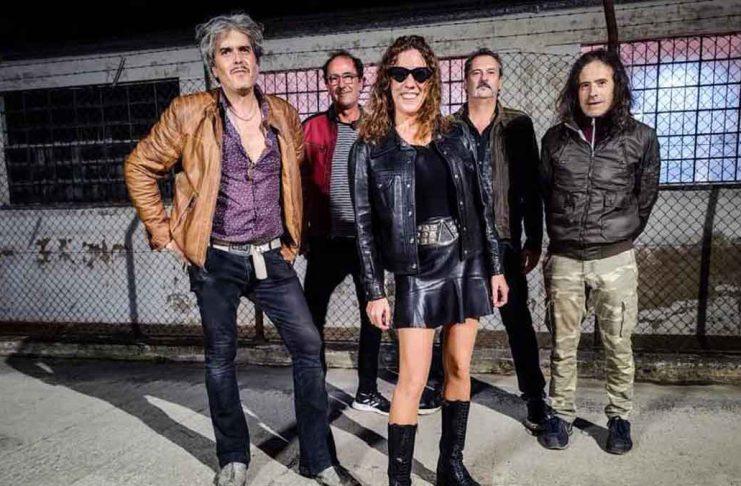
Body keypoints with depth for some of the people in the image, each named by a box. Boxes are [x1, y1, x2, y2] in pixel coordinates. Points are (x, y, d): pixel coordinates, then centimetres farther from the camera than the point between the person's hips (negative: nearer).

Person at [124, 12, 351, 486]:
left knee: (309, 346, -1)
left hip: (272, 257, 3)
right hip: (215, 261, -2)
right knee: (220, 358, 9)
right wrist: (164, 232, -1)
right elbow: (141, 167, 3)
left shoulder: (284, 114, 4)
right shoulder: (190, 113, -6)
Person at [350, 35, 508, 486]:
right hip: (417, 273, -3)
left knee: (460, 369, 12)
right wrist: (375, 291, -6)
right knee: (413, 380, -2)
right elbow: (365, 224, -3)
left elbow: (481, 204, 8)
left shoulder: (457, 136, 6)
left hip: (468, 264, 4)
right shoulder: (370, 148, -2)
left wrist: (495, 267, 6)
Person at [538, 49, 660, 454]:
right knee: (563, 345, 11)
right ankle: (561, 414, 27)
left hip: (615, 260, -1)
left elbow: (646, 196, 10)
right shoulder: (555, 138, 2)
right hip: (564, 259, 1)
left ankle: (619, 418, 29)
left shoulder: (640, 138, -2)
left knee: (618, 347, 10)